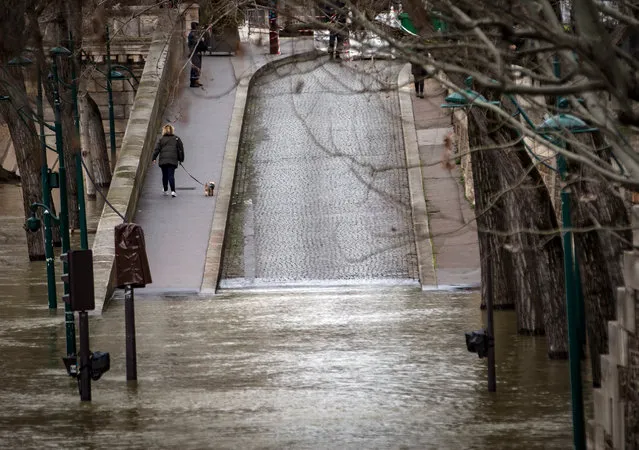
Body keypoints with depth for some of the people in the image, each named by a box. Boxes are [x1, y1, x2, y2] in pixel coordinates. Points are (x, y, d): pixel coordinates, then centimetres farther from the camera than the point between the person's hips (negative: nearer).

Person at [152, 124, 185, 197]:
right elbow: (180, 150, 10)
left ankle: (165, 191, 18)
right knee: (171, 175, -4)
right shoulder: (176, 139, 9)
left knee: (165, 176, 11)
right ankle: (173, 191, -17)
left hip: (163, 161, 1)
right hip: (173, 160, 0)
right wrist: (181, 159, 18)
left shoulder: (161, 139, 7)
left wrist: (153, 158, 3)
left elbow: (157, 149, 1)